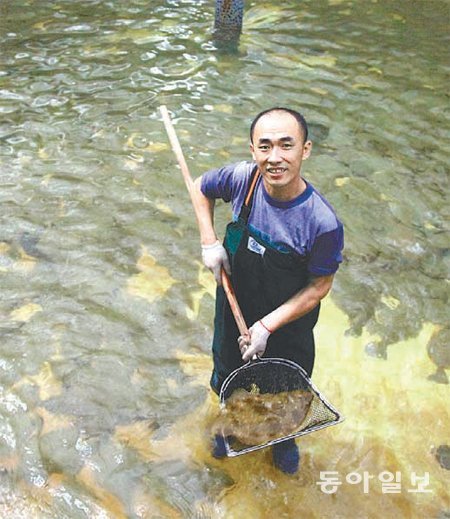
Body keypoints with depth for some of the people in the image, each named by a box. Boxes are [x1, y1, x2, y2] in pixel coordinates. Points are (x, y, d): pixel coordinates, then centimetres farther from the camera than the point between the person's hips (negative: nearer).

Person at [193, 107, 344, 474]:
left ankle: (284, 438, 60)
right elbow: (201, 188, -1)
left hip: (289, 323, -2)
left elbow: (319, 287, -19)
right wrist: (210, 243, -13)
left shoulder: (323, 223, -33)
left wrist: (268, 325, -21)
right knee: (229, 378, 28)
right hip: (235, 308, 3)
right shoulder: (242, 178, -24)